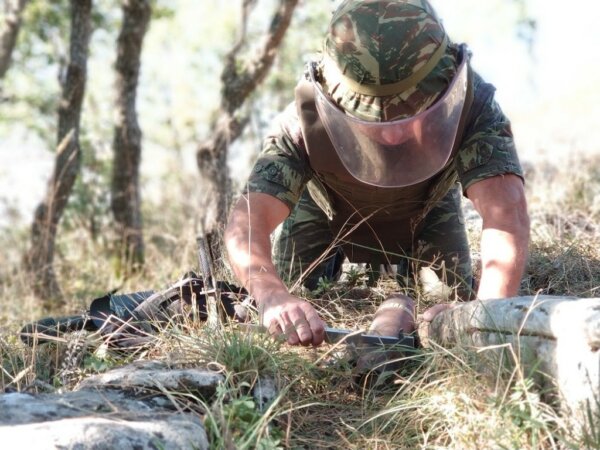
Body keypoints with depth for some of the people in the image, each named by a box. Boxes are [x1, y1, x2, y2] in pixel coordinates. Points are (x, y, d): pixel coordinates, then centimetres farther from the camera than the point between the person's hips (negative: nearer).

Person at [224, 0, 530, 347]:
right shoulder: (306, 121, -43)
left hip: (426, 211, 1)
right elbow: (248, 221, -52)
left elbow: (506, 209, -55)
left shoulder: (470, 103, -44)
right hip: (327, 213, 0)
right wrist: (272, 294, -75)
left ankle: (403, 304, 27)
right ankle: (337, 267, 32)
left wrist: (492, 305, -75)